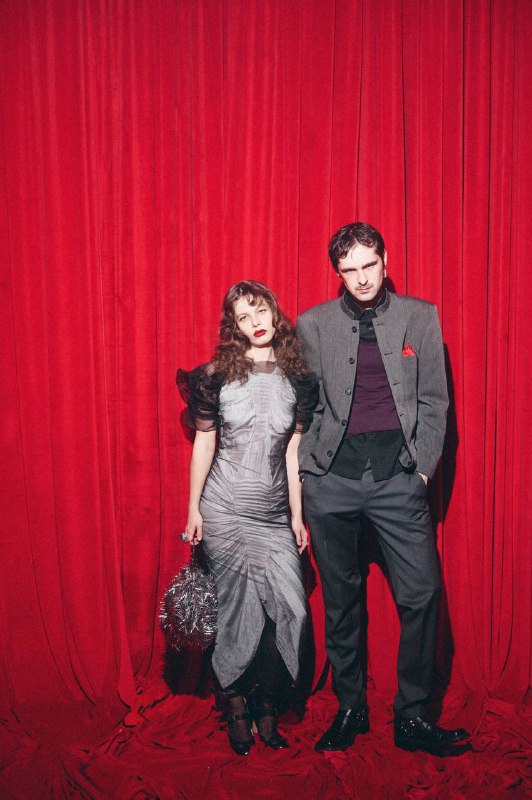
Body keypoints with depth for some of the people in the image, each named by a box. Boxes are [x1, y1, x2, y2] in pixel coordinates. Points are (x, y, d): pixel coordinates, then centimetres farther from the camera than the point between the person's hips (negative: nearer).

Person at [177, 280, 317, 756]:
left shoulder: (298, 379, 4)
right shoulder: (218, 375, -2)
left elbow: (293, 451, 7)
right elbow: (204, 443, 3)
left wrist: (297, 515, 7)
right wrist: (193, 510, 3)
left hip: (275, 516, 2)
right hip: (224, 512, -2)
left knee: (291, 610, -6)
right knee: (241, 611, -1)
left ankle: (266, 708, 16)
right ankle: (235, 708, 23)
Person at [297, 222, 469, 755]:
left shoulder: (420, 317, 6)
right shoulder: (312, 325, 5)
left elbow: (433, 401, 6)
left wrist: (423, 467, -1)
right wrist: (306, 470, 1)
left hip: (398, 476, 0)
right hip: (332, 477, 0)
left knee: (421, 594, -2)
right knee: (340, 599, 10)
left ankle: (411, 716, 17)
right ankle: (350, 709, 27)